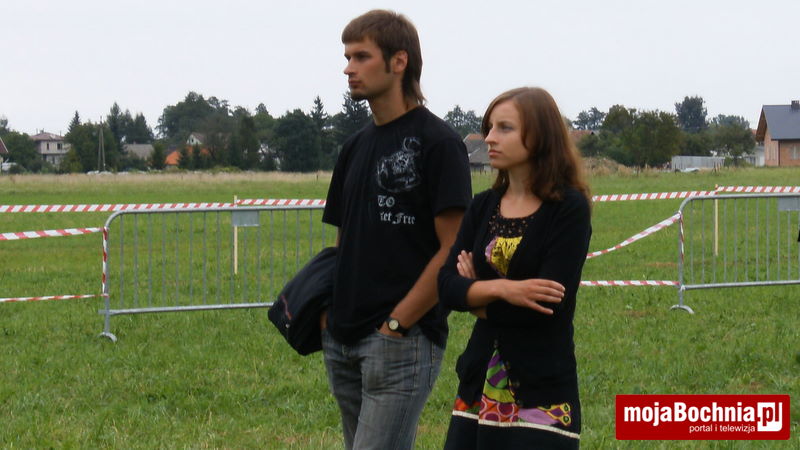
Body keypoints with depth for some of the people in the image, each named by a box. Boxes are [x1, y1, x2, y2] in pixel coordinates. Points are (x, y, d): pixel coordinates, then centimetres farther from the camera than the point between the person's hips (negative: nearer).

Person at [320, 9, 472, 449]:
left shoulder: (437, 142, -8)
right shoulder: (356, 146, 16)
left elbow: (453, 251, -12)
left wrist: (397, 323, -15)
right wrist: (328, 309, 7)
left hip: (403, 342, -8)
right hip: (342, 341, 8)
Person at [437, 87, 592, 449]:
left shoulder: (568, 209, -7)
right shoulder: (483, 208, 9)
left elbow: (549, 306, -16)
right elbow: (446, 286, -2)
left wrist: (476, 296, -4)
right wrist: (500, 288, -19)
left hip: (540, 396, -5)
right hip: (479, 387, 5)